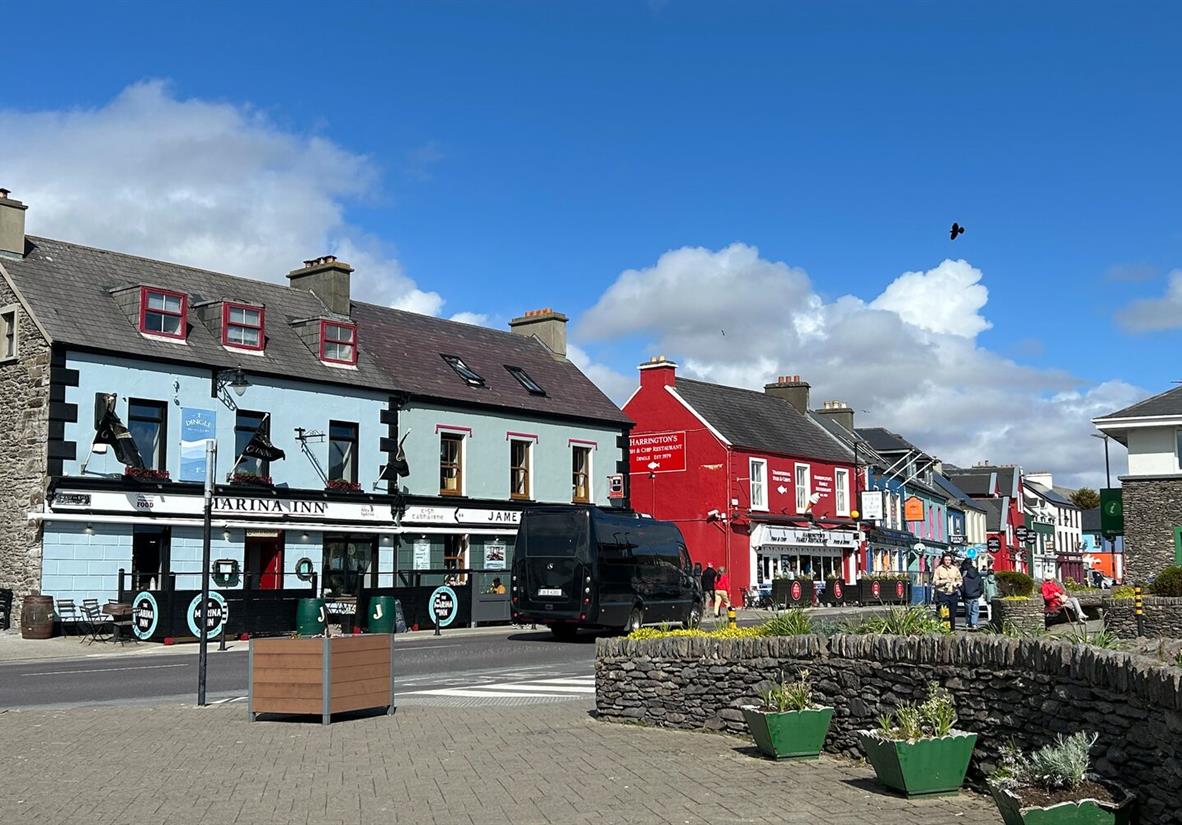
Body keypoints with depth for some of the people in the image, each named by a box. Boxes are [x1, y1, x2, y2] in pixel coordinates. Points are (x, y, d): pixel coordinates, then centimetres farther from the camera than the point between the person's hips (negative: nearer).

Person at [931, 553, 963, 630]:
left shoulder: (955, 569, 12)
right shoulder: (939, 569, 2)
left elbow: (959, 580, 17)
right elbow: (935, 582, -1)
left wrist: (957, 583, -4)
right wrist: (944, 581, -13)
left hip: (953, 594, 3)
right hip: (942, 594, -3)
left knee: (953, 614, 5)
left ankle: (953, 629, 14)